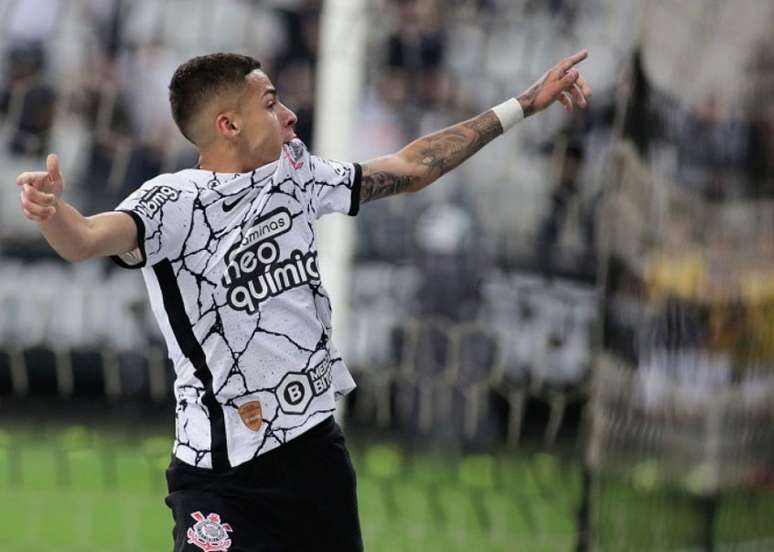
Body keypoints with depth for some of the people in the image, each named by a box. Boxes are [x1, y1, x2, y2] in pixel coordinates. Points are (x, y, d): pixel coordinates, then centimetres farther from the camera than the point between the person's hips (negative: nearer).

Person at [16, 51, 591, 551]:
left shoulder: (294, 174, 7)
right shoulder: (175, 202, -14)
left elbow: (409, 167, 18)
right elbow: (87, 238, -33)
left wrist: (527, 104, 21)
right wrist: (53, 212, -57)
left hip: (318, 449, 7)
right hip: (223, 475, -7)